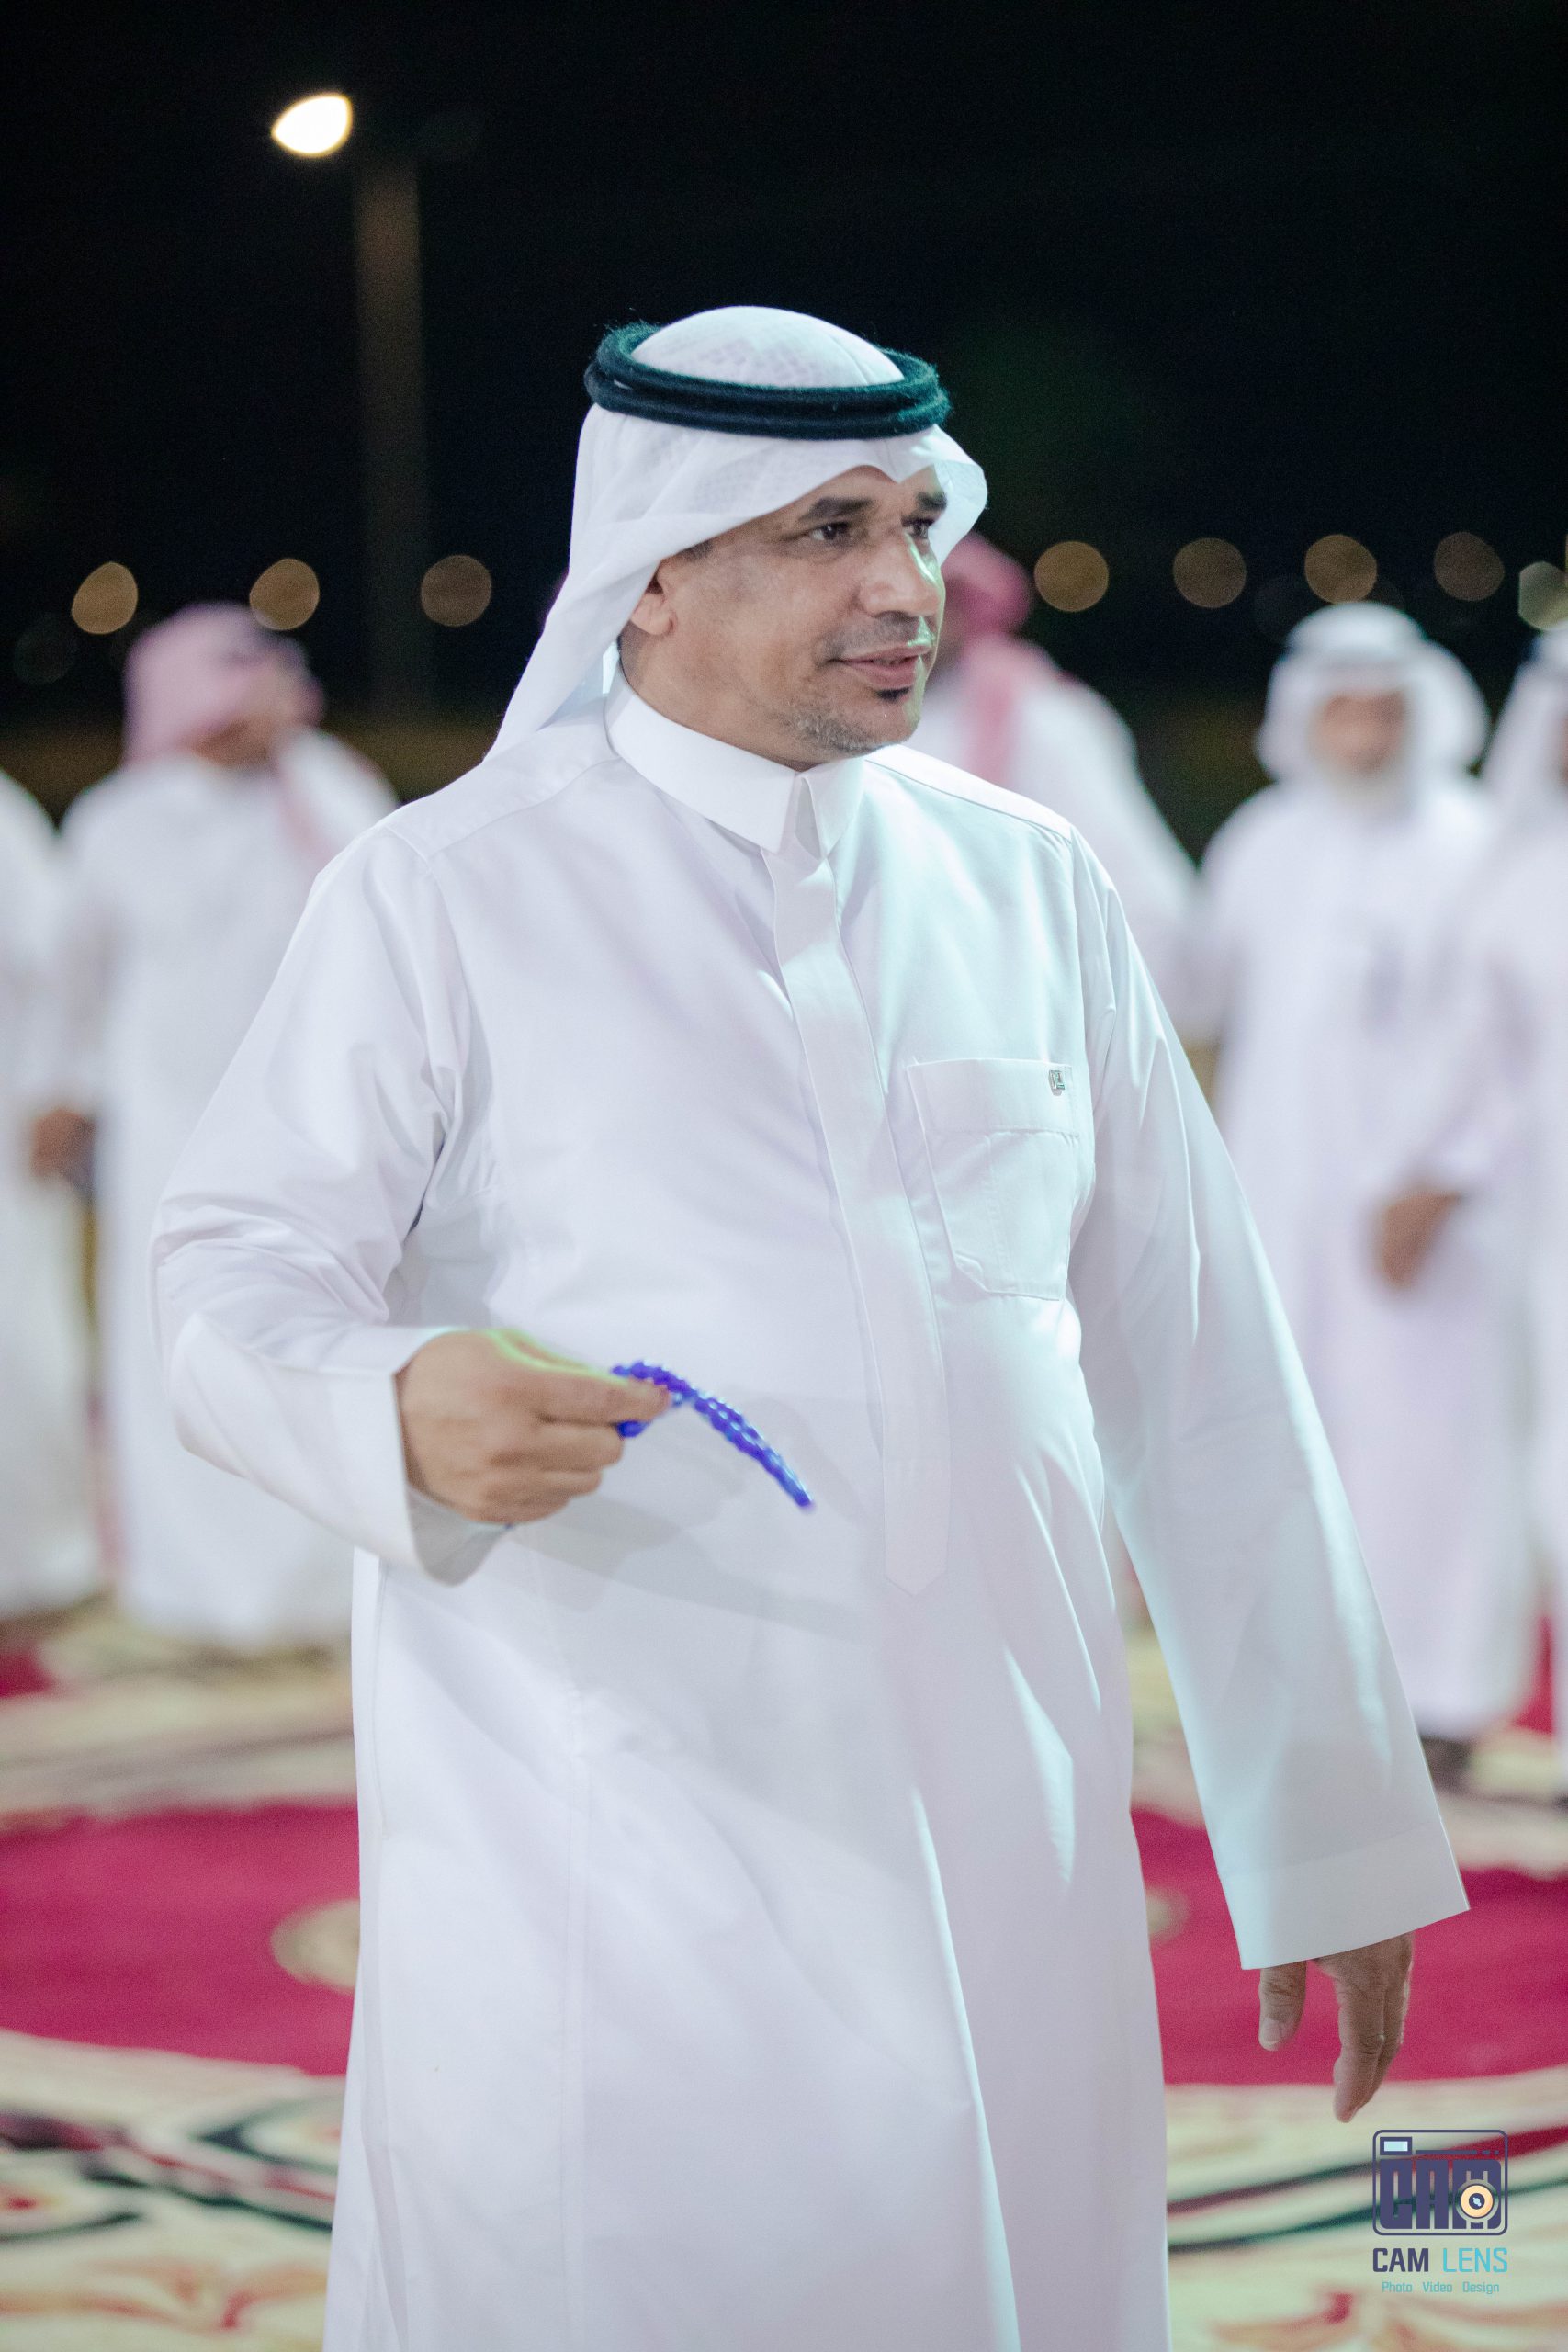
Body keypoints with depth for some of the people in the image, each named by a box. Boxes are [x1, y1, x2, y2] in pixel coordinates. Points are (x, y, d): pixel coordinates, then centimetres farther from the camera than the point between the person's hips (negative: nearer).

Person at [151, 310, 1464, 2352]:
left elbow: (1199, 1378, 13)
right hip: (602, 1855, -3)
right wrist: (403, 1406, -27)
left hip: (1003, 1851, 4)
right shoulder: (444, 897, 1)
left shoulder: (1032, 895, 11)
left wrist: (1334, 1831, 11)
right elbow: (242, 1276, -3)